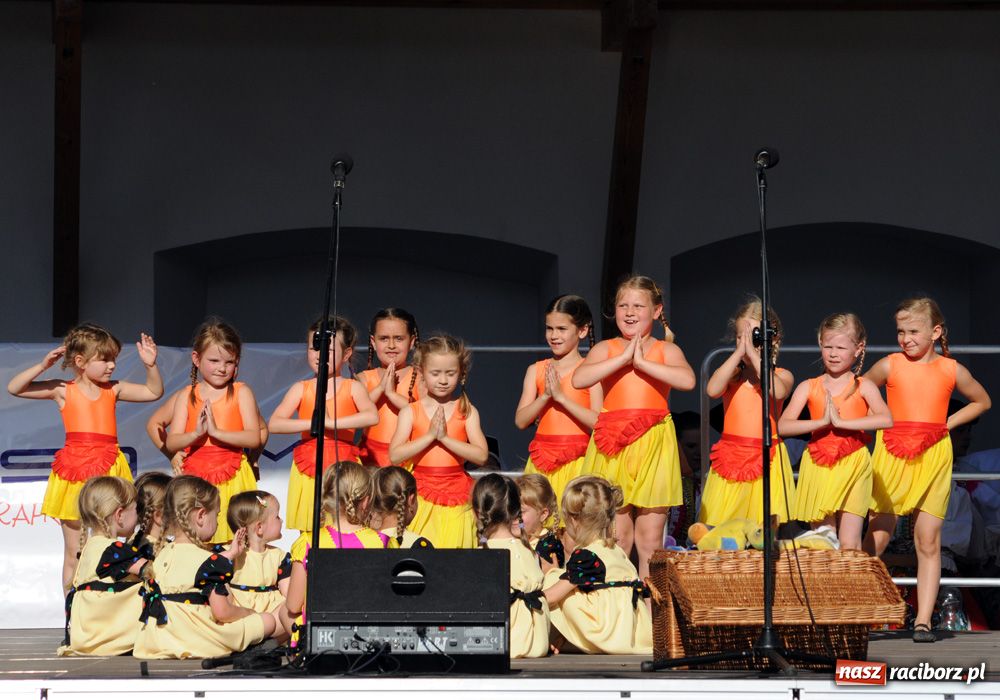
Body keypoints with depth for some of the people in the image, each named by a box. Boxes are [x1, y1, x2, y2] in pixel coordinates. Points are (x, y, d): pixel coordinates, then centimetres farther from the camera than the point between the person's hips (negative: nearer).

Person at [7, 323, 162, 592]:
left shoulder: (113, 390, 10)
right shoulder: (63, 390, 1)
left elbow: (154, 392, 13)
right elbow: (15, 388, -3)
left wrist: (150, 365, -2)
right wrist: (43, 366, -15)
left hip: (108, 472, 2)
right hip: (75, 471, -2)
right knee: (73, 554, 5)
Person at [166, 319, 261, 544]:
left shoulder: (241, 393, 3)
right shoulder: (186, 396, 8)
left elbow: (254, 438, -8)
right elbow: (171, 443, 2)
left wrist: (216, 432, -18)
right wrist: (196, 434, -17)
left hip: (232, 479, -2)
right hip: (195, 478, 2)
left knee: (232, 539, -10)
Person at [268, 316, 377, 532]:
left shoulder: (352, 388, 3)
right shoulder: (301, 389, 7)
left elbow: (372, 416, -17)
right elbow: (273, 424, -6)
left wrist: (331, 422, -21)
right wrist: (313, 423, -17)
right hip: (308, 469, 2)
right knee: (308, 536, 0)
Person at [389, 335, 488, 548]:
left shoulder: (466, 411, 4)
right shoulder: (411, 412, 4)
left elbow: (481, 456, -6)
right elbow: (395, 456, -8)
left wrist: (445, 437, -14)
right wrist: (430, 436, -14)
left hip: (457, 496, 0)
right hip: (422, 496, 0)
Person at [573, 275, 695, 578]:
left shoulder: (665, 350, 5)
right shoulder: (606, 349, 7)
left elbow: (687, 380, -16)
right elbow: (579, 379, -13)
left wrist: (642, 362, -13)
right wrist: (624, 358, -13)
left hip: (653, 447, 0)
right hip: (612, 446, 1)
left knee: (650, 539, 2)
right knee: (617, 538, 2)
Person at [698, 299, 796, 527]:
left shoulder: (782, 375, 4)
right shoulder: (732, 374, 7)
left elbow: (778, 391, -21)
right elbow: (712, 389, -15)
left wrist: (753, 353, -17)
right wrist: (739, 352, -13)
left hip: (766, 460, -1)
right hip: (731, 459, 1)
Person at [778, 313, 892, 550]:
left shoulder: (863, 387, 2)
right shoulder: (808, 388, 7)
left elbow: (886, 419, -17)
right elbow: (783, 426, -5)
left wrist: (841, 422, -19)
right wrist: (822, 422, -16)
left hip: (853, 466, -2)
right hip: (819, 467, 2)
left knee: (849, 545, -7)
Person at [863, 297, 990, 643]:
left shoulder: (951, 371, 4)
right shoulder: (889, 366, 2)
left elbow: (982, 401, 20)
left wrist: (948, 423, 8)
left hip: (933, 458, 1)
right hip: (892, 456, -1)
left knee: (929, 542, 0)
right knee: (877, 537, -6)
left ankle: (923, 620, 3)